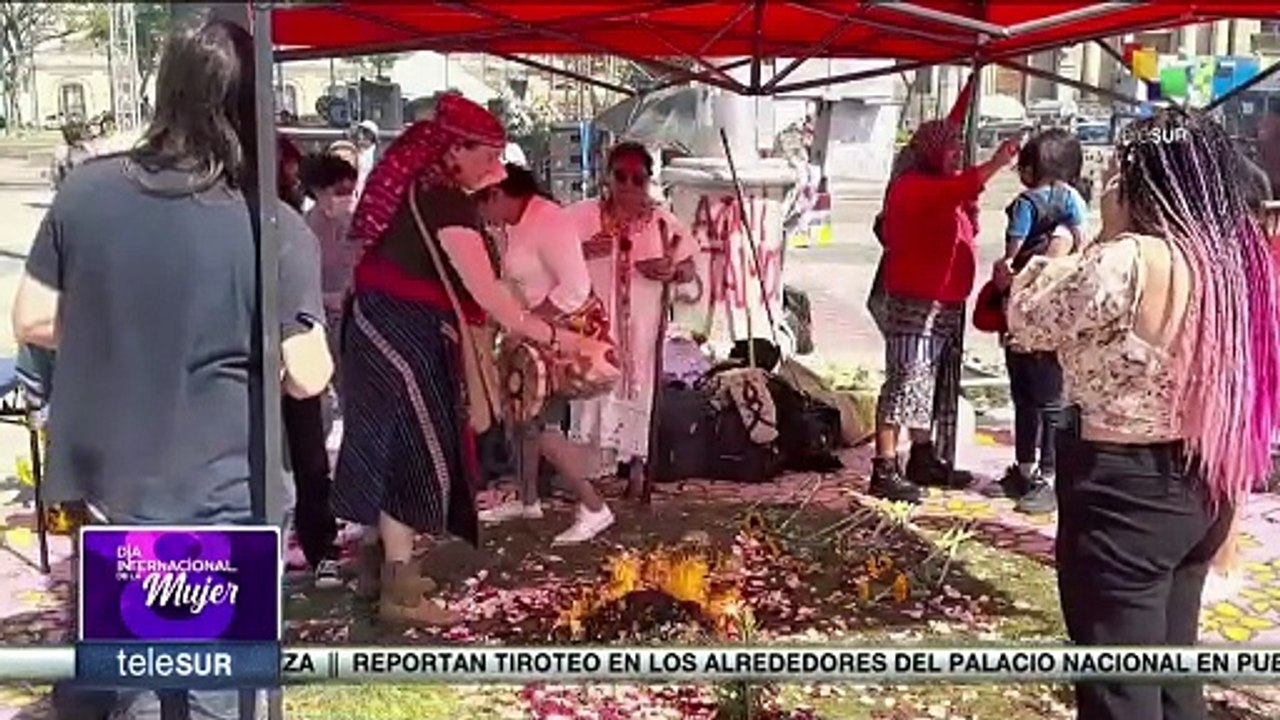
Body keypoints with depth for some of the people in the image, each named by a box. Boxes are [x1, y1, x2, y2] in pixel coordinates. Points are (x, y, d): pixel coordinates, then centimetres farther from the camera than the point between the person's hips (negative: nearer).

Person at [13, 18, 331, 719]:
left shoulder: (84, 190, -5)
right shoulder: (275, 228, -17)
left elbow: (32, 322, 1)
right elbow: (308, 377, -12)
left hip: (99, 489, 5)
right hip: (217, 507, -4)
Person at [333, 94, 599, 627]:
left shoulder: (419, 186, 11)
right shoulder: (446, 202, -18)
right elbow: (486, 293, -20)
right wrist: (549, 335, -14)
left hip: (387, 329, 9)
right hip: (404, 336, -9)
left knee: (387, 447, 16)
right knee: (416, 451, -4)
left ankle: (378, 565, 28)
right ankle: (399, 590, 2)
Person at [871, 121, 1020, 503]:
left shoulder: (941, 187, 20)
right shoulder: (911, 187, -11)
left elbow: (963, 233, 29)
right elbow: (957, 189, -29)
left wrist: (971, 215, 10)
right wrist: (997, 163, -32)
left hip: (947, 303, 10)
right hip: (915, 303, -10)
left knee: (934, 384, 15)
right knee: (905, 382, -13)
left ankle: (923, 459, 24)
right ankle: (884, 469, -13)